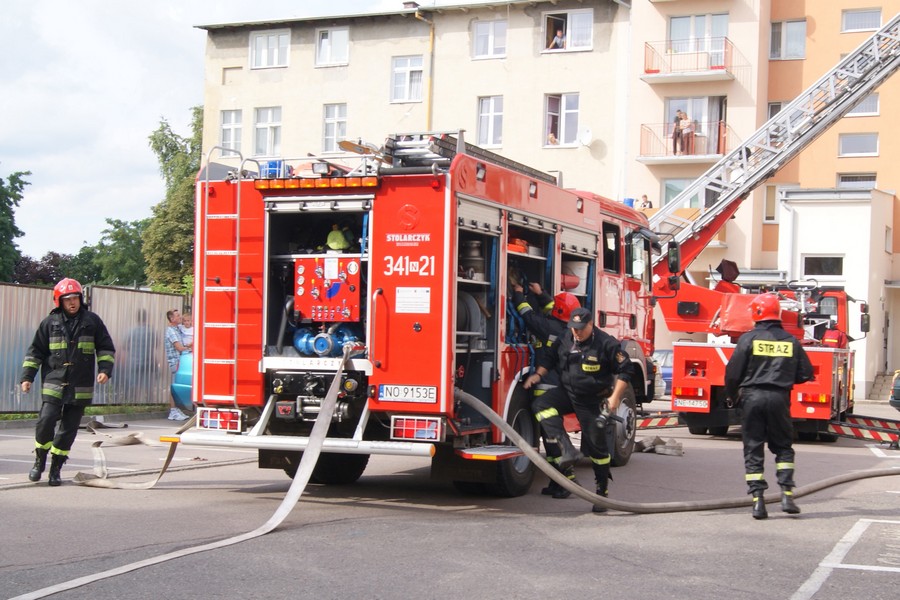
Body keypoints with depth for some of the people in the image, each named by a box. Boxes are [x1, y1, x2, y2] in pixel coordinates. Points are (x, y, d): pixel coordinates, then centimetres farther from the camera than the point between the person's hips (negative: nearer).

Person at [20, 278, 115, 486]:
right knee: (46, 421, -11)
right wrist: (27, 377, 4)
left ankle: (56, 468, 13)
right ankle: (39, 461, 10)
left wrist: (105, 369, -4)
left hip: (81, 387, 1)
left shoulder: (92, 321, 6)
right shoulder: (50, 322, 6)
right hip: (53, 383, 0)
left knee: (69, 429, 3)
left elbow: (106, 348, 10)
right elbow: (35, 352, 10)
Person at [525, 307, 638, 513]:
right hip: (567, 393, 4)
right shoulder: (564, 340, 1)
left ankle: (602, 490, 13)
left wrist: (615, 397, -15)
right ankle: (567, 450, -30)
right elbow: (550, 357, 18)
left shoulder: (606, 343, -13)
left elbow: (626, 370, -9)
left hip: (593, 402, -4)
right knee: (542, 405, -24)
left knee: (595, 444, 0)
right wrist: (538, 375, 2)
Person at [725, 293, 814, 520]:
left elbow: (733, 371, -5)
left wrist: (732, 394, 13)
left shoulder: (749, 338, -4)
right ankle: (787, 494, 3)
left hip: (752, 397, -2)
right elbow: (806, 373, 6)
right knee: (783, 447, 15)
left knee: (753, 450, 4)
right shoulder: (791, 341, 5)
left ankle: (758, 499, -1)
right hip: (779, 399, 2)